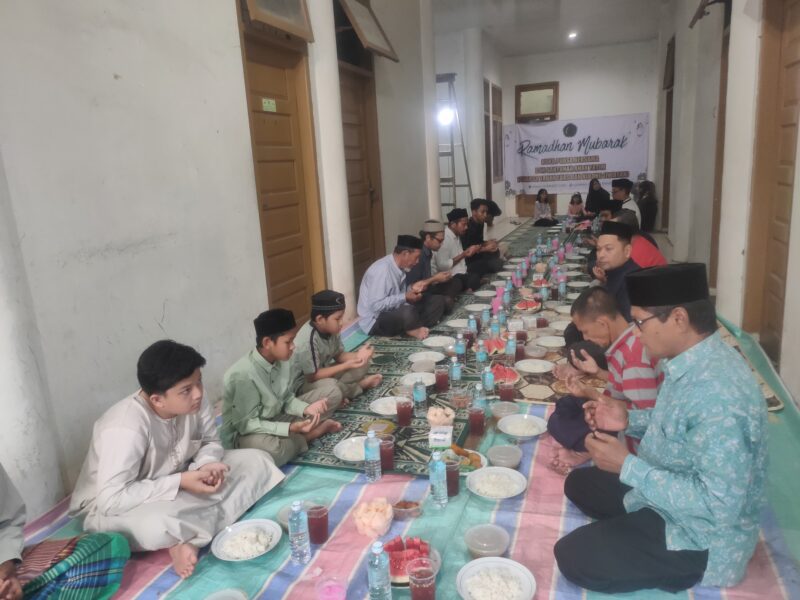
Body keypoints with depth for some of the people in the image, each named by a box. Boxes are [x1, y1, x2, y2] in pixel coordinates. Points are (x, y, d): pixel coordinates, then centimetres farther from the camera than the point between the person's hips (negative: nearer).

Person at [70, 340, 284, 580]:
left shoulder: (191, 403, -15)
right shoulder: (126, 428, -33)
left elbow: (210, 441, 1)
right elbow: (111, 499, -33)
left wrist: (206, 464, -22)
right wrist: (181, 482, -31)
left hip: (175, 489, 7)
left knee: (256, 461, -7)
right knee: (155, 526, -43)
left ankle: (187, 537, -15)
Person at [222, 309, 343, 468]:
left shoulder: (283, 360, -9)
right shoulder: (243, 374, -29)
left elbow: (287, 399, 2)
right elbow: (246, 424, -26)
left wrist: (306, 409, -19)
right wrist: (291, 428, -34)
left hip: (277, 418, 6)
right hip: (245, 433, -6)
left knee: (331, 388, -2)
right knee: (270, 449, -42)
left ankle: (295, 438, -12)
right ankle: (315, 431, -13)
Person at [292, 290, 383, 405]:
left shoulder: (330, 329, -8)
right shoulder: (308, 340, -32)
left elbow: (339, 355, 3)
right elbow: (312, 376, -28)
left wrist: (357, 356, -18)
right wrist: (346, 366, -28)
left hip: (323, 372, 8)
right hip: (304, 383, -8)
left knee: (363, 364, 5)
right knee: (331, 386, -38)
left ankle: (340, 390, -10)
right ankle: (360, 385, -9)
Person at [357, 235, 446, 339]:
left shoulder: (401, 267, 2)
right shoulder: (382, 270, -25)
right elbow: (376, 305, -29)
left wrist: (412, 289, -4)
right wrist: (405, 297, -24)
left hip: (395, 312, 9)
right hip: (375, 321, -9)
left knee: (438, 301, 3)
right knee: (408, 312, -39)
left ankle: (415, 327, -14)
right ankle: (414, 328, -8)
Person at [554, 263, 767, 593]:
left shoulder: (720, 394, -35)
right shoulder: (692, 360, -6)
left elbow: (720, 504, -33)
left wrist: (627, 466, -29)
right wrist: (629, 420, -5)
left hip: (699, 536, -9)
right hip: (664, 490, 9)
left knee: (572, 557, -12)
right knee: (578, 484, 18)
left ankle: (682, 568, 4)